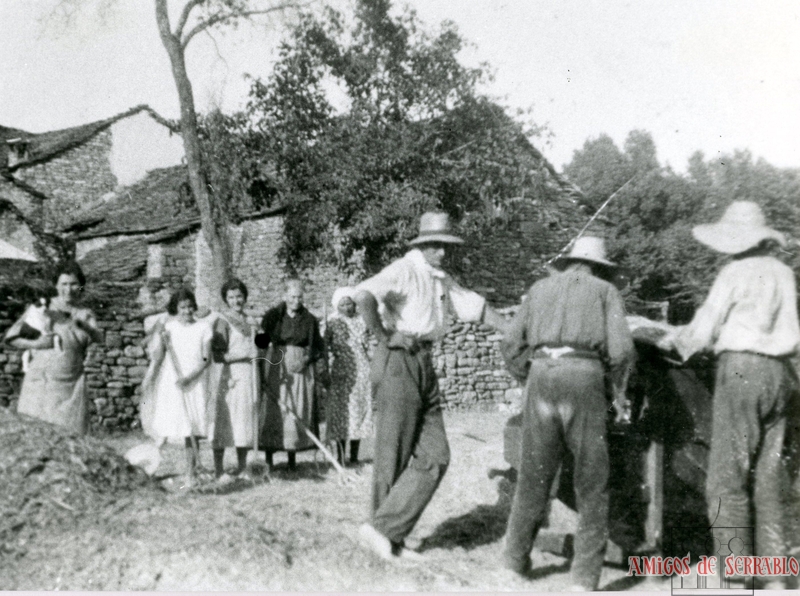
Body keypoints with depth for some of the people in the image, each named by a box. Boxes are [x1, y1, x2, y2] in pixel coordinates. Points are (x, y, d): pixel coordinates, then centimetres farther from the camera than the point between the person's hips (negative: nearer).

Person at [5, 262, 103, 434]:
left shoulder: (85, 314, 10)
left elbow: (99, 338, -8)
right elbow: (11, 337, 5)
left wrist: (84, 326, -28)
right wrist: (36, 344, -10)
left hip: (71, 386, 2)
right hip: (41, 382, -1)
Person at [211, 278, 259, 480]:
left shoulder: (245, 319, 14)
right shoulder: (223, 321, -9)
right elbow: (218, 355, -15)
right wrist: (245, 355, -17)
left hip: (248, 375, 7)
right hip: (230, 376, -7)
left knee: (246, 421, 9)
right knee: (225, 421, -3)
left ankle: (242, 468, 18)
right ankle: (218, 470, 5)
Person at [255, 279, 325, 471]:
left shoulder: (309, 320, 4)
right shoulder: (273, 316, 1)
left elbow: (319, 348, 7)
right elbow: (261, 343, -2)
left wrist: (306, 360, -9)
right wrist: (260, 334, -24)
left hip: (301, 370, 1)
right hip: (277, 368, -1)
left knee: (298, 411, 0)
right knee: (274, 410, -4)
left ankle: (292, 456, 10)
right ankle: (268, 455, 6)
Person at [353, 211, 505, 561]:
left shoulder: (441, 280, 18)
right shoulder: (404, 270, -11)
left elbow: (475, 306, 24)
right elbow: (363, 295, -27)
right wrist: (383, 336, -19)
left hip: (424, 365, 9)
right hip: (398, 364, -9)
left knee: (434, 457, 4)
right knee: (393, 458, -1)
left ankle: (388, 534, 9)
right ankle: (381, 530, 13)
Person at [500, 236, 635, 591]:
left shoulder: (540, 288, 24)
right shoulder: (606, 291, 16)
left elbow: (511, 345, 15)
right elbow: (621, 350, 2)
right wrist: (617, 381, 21)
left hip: (541, 378, 3)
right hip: (583, 378, -2)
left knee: (535, 473, 15)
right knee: (591, 481, 7)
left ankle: (517, 558, 24)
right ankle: (585, 575, 5)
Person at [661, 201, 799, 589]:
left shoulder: (736, 273, -6)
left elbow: (703, 331, -5)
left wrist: (673, 340, 13)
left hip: (742, 369, -7)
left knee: (728, 477, -2)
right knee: (768, 478, 11)